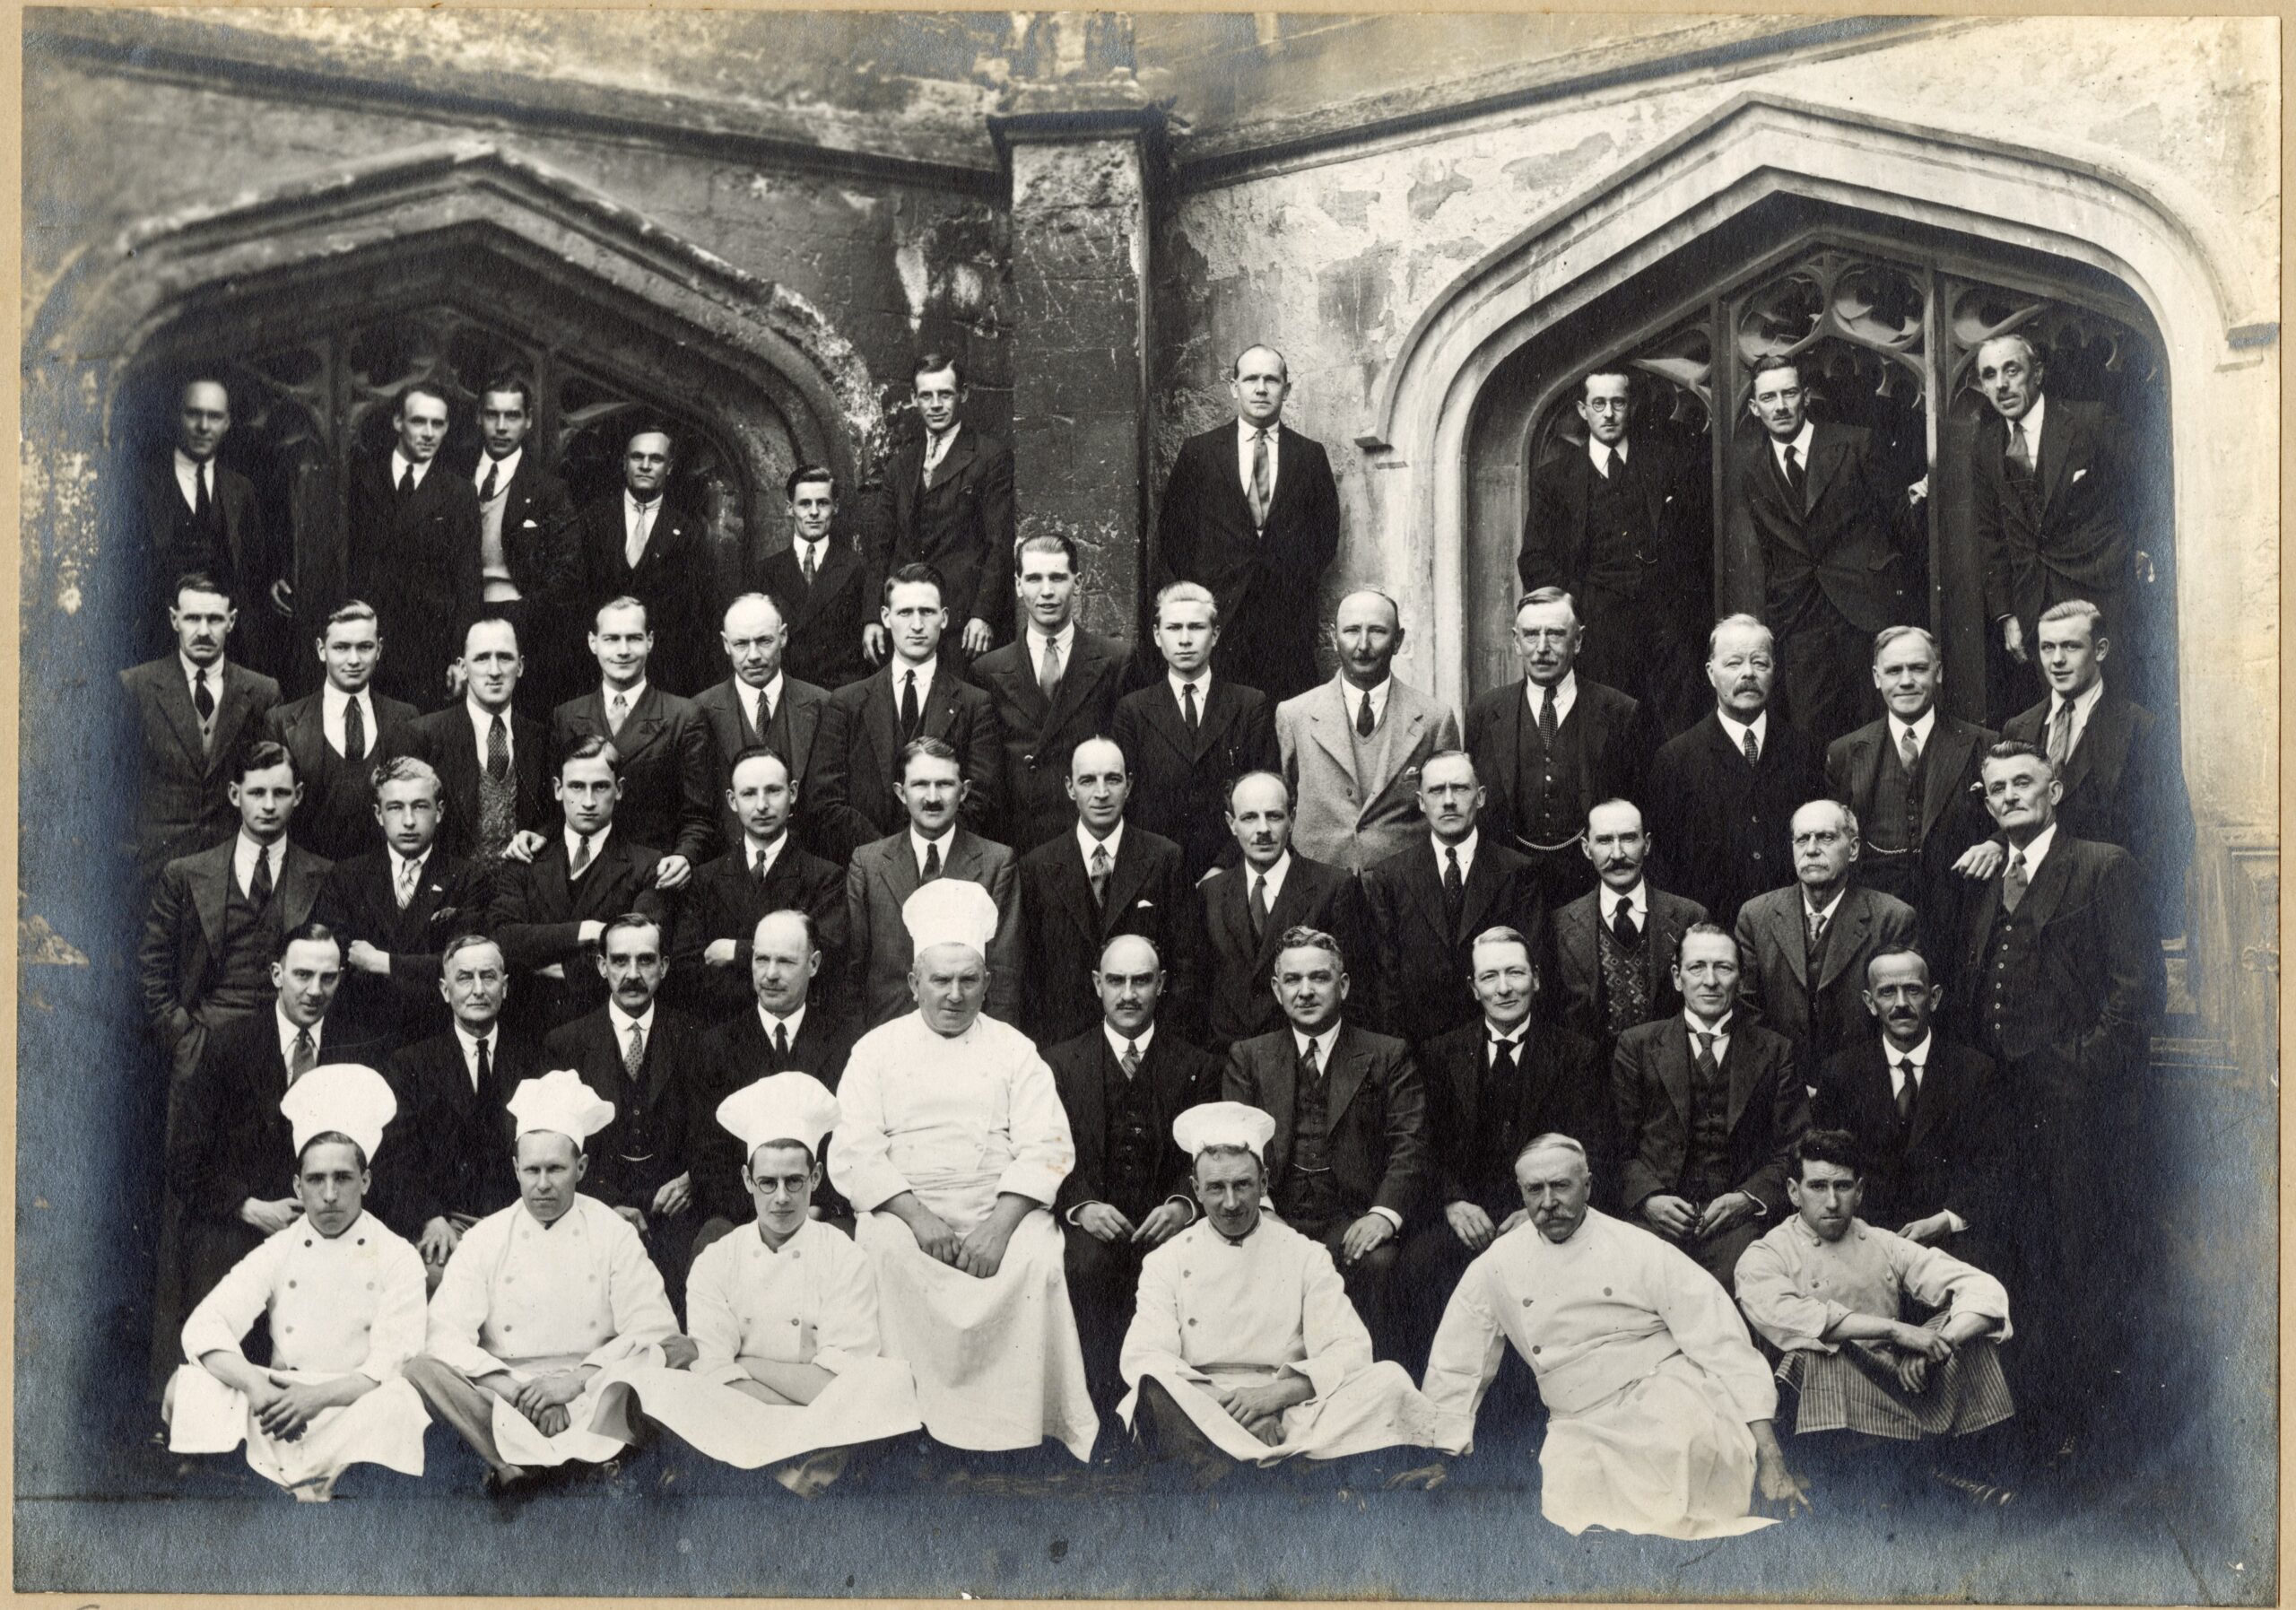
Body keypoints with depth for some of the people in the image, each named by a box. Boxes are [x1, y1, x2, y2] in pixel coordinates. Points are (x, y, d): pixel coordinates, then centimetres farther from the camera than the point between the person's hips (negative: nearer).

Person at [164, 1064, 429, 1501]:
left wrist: (319, 1396, -26)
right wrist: (255, 1386, -23)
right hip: (280, 1397, 3)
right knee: (186, 1387, -20)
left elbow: (390, 1365, -7)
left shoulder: (397, 1259, 2)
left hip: (357, 1405, -3)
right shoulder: (278, 1252, 9)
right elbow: (203, 1329, -2)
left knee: (400, 1403, -35)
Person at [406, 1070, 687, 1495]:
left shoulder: (613, 1233, 7)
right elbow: (445, 1335, -3)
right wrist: (511, 1388, -17)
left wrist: (576, 1380, -15)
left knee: (681, 1352, -27)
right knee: (422, 1368, -25)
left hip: (593, 1393, 0)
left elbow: (653, 1330, -2)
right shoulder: (485, 1238, 9)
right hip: (502, 1392, 0)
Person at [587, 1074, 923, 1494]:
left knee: (894, 1378, -30)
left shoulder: (846, 1261, 4)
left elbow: (839, 1386, -5)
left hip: (831, 1435, -2)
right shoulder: (714, 1265, 9)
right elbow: (713, 1377, -2)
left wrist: (747, 1365, -1)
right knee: (635, 1382, -23)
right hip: (729, 1425, 2)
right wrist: (808, 1402, -12)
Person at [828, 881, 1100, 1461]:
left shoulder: (1013, 1050, 12)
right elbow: (853, 1154, 1)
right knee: (887, 1257, -33)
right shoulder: (879, 1049, 11)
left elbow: (1046, 1148, 2)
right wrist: (918, 1216, -15)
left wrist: (998, 1226, -15)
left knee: (1038, 1259, -30)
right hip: (903, 1212, 0)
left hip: (1001, 1211, 0)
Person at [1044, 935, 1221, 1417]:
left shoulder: (1197, 1069, 14)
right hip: (1090, 1220, 0)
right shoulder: (1059, 1064, 13)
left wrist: (1182, 1205, -15)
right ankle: (1102, 1404, -26)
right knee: (1087, 1264, -34)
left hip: (1164, 1222, 0)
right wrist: (1081, 1206, -15)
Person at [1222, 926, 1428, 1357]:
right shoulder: (1247, 1057, 17)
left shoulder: (1388, 1056, 12)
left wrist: (1385, 1212, -17)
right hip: (1274, 1220, 1)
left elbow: (1409, 1144, 2)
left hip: (1352, 1221, -1)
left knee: (1375, 1264, -34)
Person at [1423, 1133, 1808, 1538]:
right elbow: (1455, 1370, 15)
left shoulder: (1640, 1249, -2)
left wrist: (1770, 1457, -13)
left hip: (1665, 1395, -1)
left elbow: (1723, 1345, -6)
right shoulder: (1496, 1266, 7)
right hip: (1581, 1428, 2)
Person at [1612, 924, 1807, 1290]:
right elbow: (1618, 1143, 9)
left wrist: (1749, 1198, -6)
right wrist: (1648, 1198, -8)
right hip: (1656, 1218, 0)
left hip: (1738, 1219, 0)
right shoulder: (1636, 1046, 13)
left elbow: (1794, 1150, 10)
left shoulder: (1774, 1051, 14)